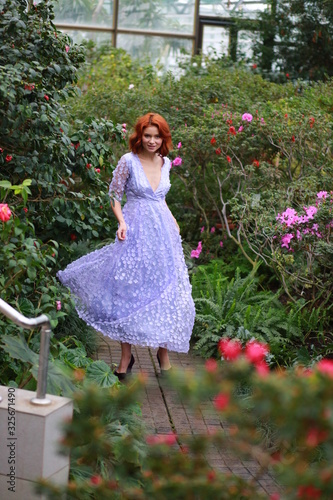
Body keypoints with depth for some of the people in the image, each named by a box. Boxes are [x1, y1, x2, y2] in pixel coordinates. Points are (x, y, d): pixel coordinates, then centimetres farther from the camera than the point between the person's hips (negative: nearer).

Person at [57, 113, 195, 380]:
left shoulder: (165, 163, 9)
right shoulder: (128, 161, -6)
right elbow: (114, 196, 0)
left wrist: (173, 221, 13)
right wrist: (122, 222, -13)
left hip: (164, 232, 5)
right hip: (136, 233, -4)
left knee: (167, 293, 4)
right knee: (130, 293, -2)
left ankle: (163, 352, 17)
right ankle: (126, 357, 8)